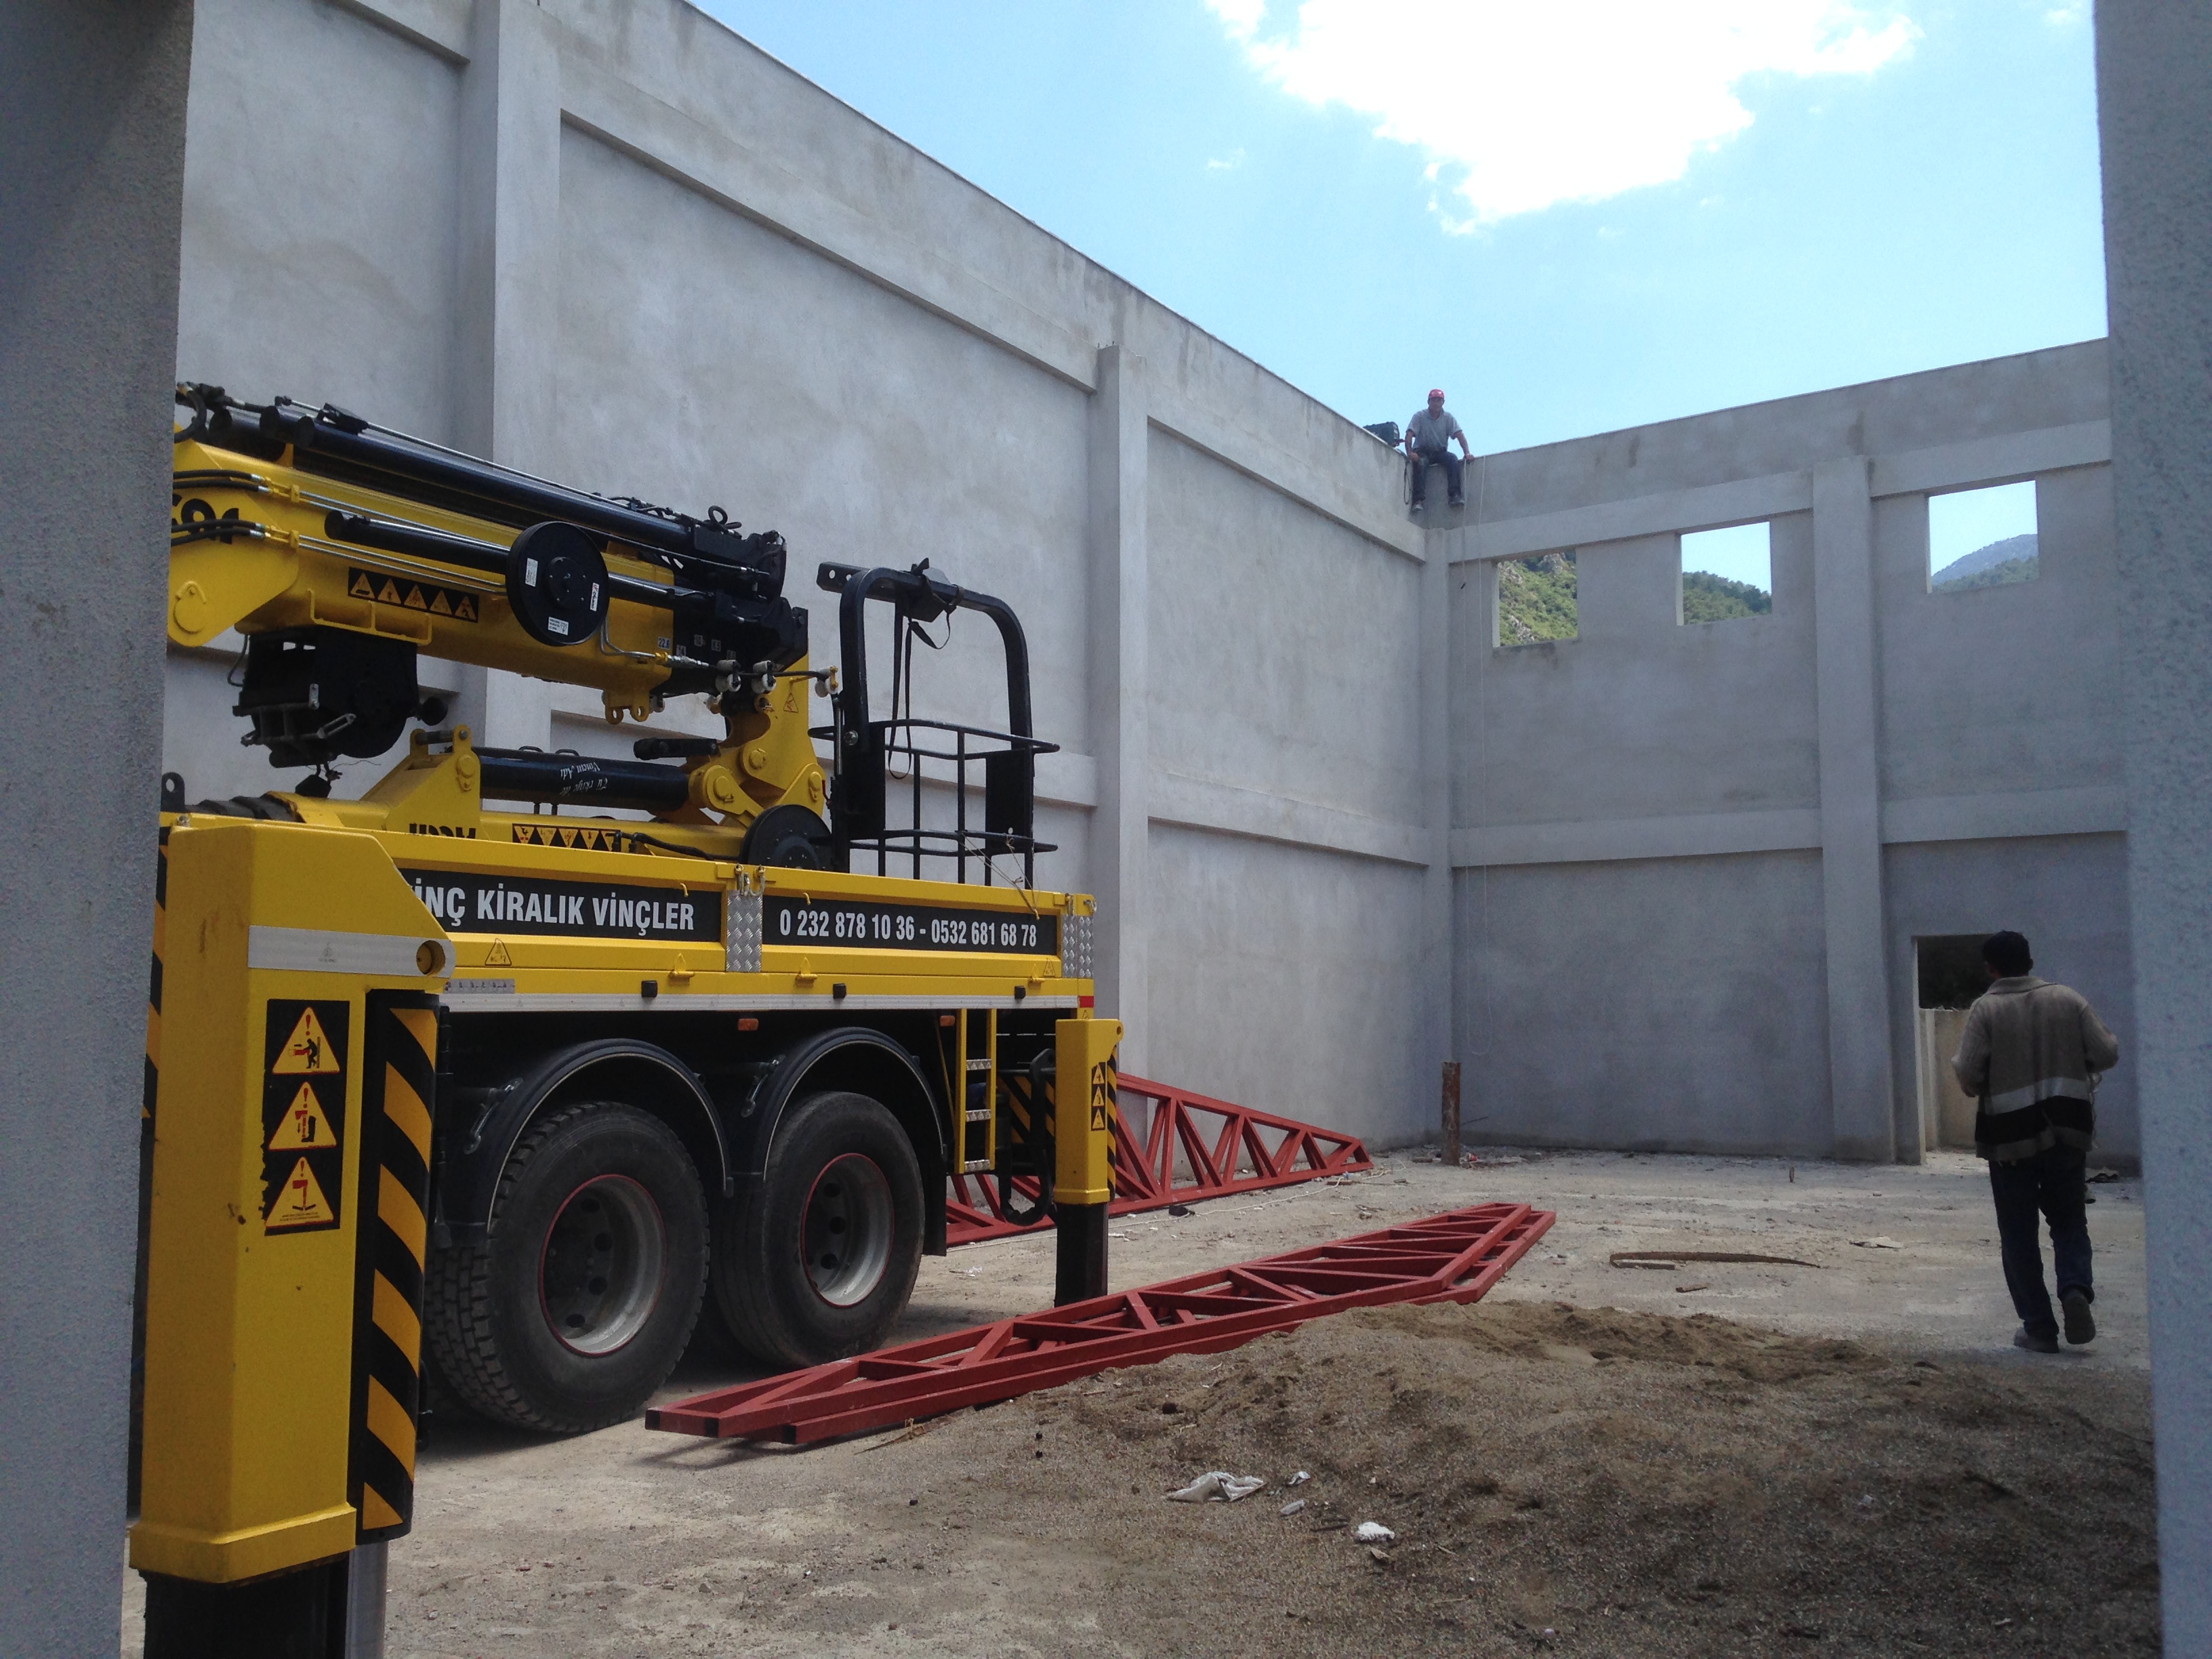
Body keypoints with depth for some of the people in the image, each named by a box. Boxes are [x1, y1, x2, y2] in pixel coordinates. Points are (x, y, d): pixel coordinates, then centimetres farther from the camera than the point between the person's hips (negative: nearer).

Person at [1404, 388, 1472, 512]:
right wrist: (1410, 453, -32)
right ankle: (1418, 500, -43)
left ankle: (1456, 495, -34)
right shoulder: (1420, 417, -4)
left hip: (1440, 452, 2)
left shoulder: (1448, 418, 2)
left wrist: (1467, 453, -22)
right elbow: (1409, 435, -14)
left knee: (1453, 459, -29)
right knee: (1420, 463, -36)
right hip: (1422, 451, -2)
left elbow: (1460, 435, -6)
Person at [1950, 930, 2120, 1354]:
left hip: (2011, 1133, -2)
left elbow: (1969, 1074, -13)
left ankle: (2039, 1327, 7)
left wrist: (1958, 1061, 9)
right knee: (2069, 1218, 16)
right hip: (2068, 1130, 3)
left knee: (2019, 1233, 7)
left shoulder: (1986, 1008, -7)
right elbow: (2107, 1054, 1)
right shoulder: (2068, 1000, 2)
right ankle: (2076, 1287, -10)